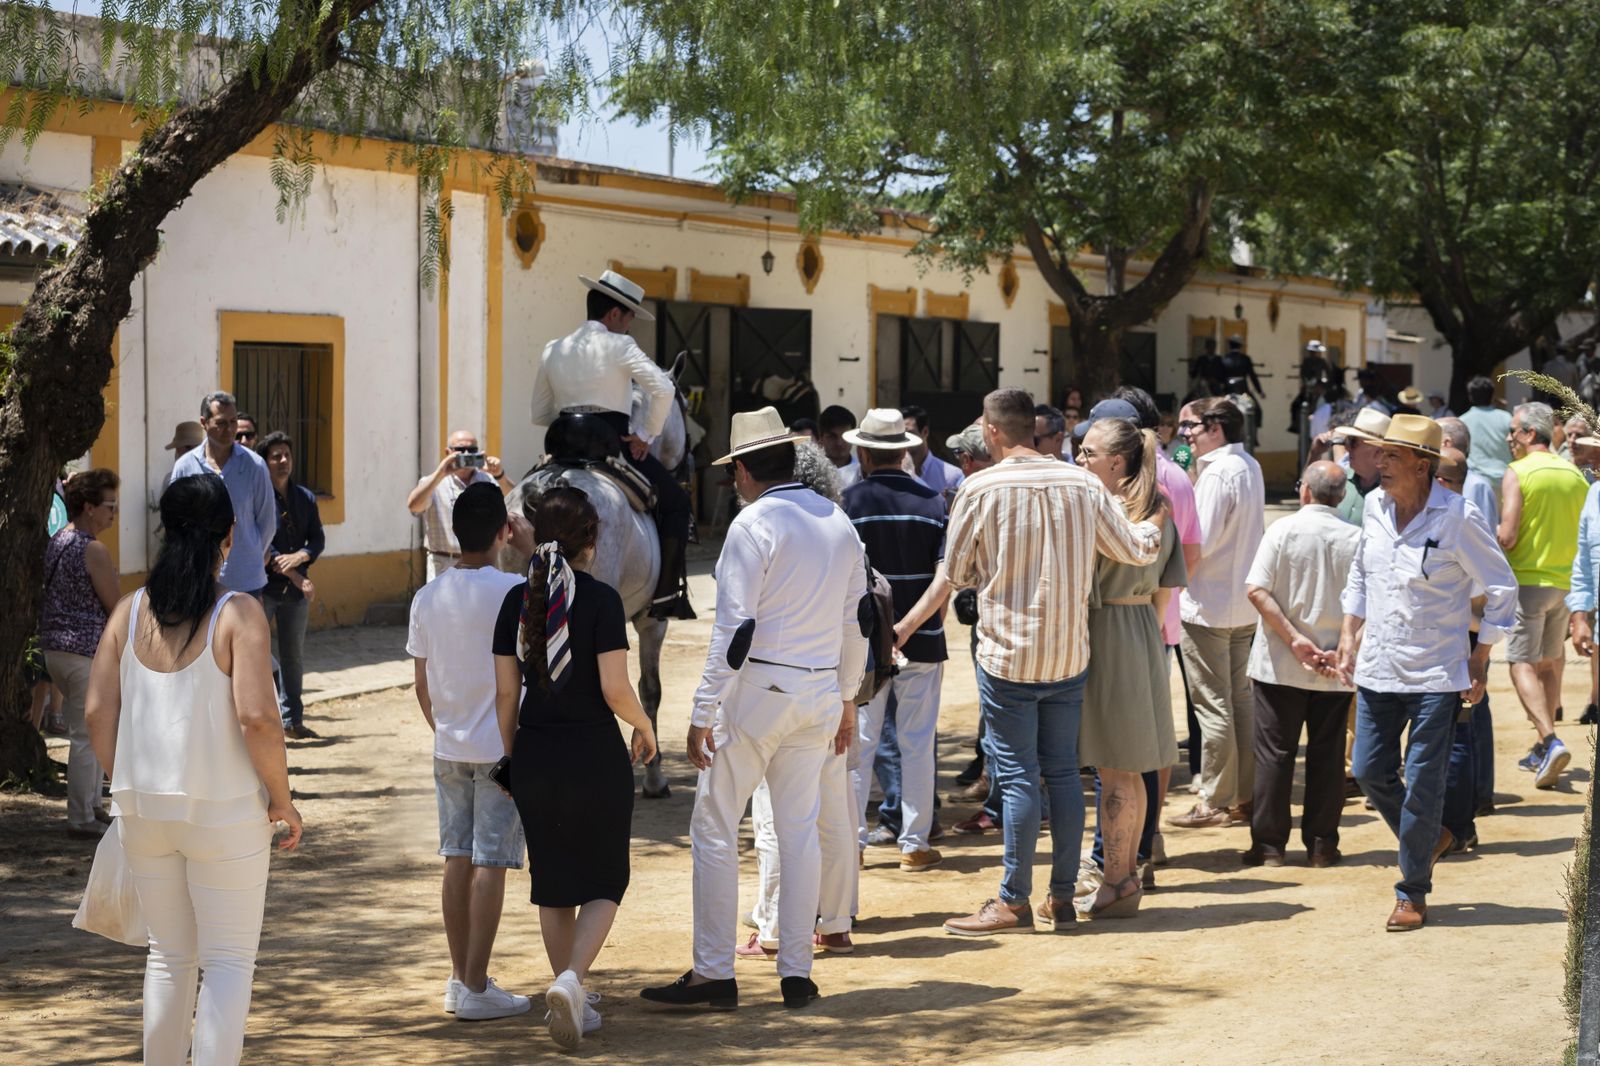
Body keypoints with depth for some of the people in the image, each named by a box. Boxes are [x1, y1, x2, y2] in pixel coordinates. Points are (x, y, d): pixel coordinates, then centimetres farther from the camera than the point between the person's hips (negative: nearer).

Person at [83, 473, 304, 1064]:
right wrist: (282, 798, -6)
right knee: (228, 960, 5)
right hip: (224, 813, -5)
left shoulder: (130, 611, 1)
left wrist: (125, 787, 16)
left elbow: (98, 713, 2)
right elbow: (256, 717, -19)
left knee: (168, 955, 18)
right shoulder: (239, 613, -12)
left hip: (142, 808, 5)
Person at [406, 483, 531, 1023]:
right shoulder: (514, 590, -14)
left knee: (457, 860, 12)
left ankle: (459, 978, 18)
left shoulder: (427, 598, 2)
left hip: (449, 748, 5)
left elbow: (421, 683, 9)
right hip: (503, 749, -5)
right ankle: (476, 987, -1)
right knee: (491, 863, -1)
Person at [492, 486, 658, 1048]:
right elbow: (615, 689, -16)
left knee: (553, 884, 16)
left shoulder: (517, 599, 0)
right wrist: (643, 725, 3)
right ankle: (572, 978, -14)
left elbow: (505, 691, 2)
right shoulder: (600, 599, -12)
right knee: (604, 882, 9)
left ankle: (573, 997, 25)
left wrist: (510, 752, 14)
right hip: (595, 755, -4)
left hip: (535, 756, 4)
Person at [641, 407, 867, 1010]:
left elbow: (734, 627, -15)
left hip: (757, 690, -7)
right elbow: (857, 621, 14)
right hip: (820, 695, 7)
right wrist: (847, 699, 24)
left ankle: (713, 972, 0)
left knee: (714, 829, 0)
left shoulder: (754, 524, -11)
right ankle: (796, 972, 12)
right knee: (800, 831, 10)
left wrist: (704, 713, -13)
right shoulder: (841, 525, 10)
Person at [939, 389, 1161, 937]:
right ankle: (1062, 898, 15)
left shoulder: (981, 489, -11)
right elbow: (1135, 550, 8)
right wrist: (1152, 530, 31)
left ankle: (1014, 901, 3)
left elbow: (956, 572, -2)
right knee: (1063, 772, 10)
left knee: (1018, 777, 0)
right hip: (1069, 654, 4)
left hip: (1007, 652, -4)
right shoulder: (1083, 484, -1)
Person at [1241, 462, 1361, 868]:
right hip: (1335, 671, 2)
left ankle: (1269, 844, 7)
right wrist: (1343, 651, -6)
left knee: (1273, 753, 5)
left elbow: (1256, 590, -13)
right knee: (1327, 755, 10)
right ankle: (1322, 844, 13)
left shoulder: (1283, 530, -7)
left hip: (1280, 666, -2)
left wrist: (1294, 639, -12)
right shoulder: (1356, 539, -2)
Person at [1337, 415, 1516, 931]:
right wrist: (1349, 638, 13)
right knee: (1370, 771, 7)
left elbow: (1502, 589, -5)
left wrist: (1480, 658, -5)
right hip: (1377, 670, 6)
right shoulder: (1375, 507, 3)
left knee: (1422, 785, -2)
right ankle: (1429, 839, 33)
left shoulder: (1457, 517, -13)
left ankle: (1412, 893, 10)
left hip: (1435, 674, -6)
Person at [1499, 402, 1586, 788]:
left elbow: (1507, 536, -17)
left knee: (1523, 665, -4)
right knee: (1549, 663, 15)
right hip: (1564, 580, 6)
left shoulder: (1518, 473, -10)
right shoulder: (1575, 475, 8)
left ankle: (1550, 741, -21)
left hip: (1527, 579, -6)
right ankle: (1542, 750, 19)